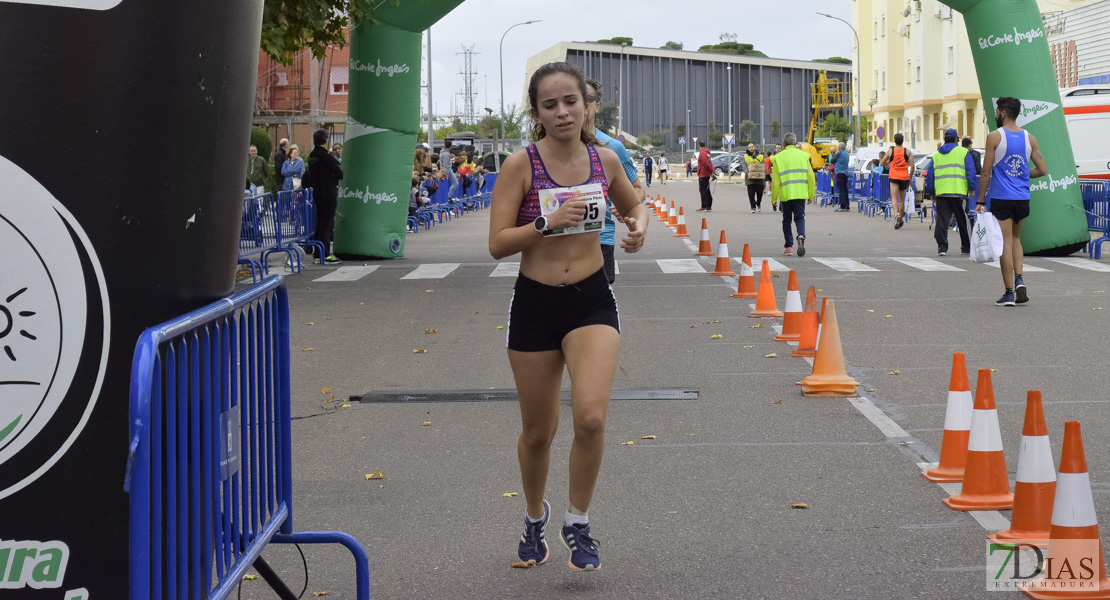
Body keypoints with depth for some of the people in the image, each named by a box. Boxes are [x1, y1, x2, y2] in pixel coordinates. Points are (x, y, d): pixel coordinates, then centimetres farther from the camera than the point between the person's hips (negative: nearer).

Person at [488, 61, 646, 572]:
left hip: (592, 300, 1)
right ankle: (535, 516, 40)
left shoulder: (605, 160, 1)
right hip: (535, 303, -1)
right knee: (537, 432, 11)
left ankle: (578, 523, 4)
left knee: (591, 417, -19)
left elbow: (633, 206, 20)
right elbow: (497, 244, -12)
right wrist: (548, 222, -25)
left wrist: (638, 226, -1)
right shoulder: (520, 165, -9)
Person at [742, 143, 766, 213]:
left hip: (759, 178, 0)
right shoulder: (746, 156, 8)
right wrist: (747, 173, -20)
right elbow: (744, 166, -1)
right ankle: (753, 207, 5)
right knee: (751, 194, -4)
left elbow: (764, 166, 6)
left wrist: (765, 173, -11)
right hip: (750, 178, 0)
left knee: (759, 192, 1)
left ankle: (758, 204, 27)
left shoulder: (760, 156, 10)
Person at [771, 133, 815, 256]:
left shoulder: (779, 157, 2)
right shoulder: (803, 155, 7)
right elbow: (810, 177, 6)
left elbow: (775, 180, 0)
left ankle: (789, 247, 6)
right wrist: (811, 195, 13)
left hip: (785, 194, -1)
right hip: (801, 193, 1)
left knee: (787, 220, 10)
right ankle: (801, 236, -23)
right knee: (800, 217, 7)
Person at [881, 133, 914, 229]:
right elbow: (912, 166, -4)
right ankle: (900, 220, 23)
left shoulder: (890, 151, 1)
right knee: (902, 200, 15)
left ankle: (896, 215, -34)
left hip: (894, 178, -2)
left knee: (894, 198, -8)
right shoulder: (907, 152, 2)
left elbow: (882, 163, 9)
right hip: (904, 178, 2)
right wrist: (910, 178, 6)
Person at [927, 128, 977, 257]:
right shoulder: (963, 152, 6)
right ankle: (967, 247, 13)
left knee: (942, 221, 2)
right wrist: (972, 188, 3)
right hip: (958, 192, -3)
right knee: (963, 221, 7)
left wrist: (931, 192, 23)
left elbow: (930, 175, 18)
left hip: (941, 192, 3)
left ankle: (942, 247, -6)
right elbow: (971, 171, -1)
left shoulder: (936, 155, 17)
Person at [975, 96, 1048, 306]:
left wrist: (980, 201, -3)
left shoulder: (994, 137, -8)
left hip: (1001, 198, -4)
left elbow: (986, 173, -9)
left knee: (1006, 243, 0)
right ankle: (1019, 279, 4)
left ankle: (1009, 292, 0)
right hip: (1022, 198, 4)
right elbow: (1042, 170, 5)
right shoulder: (1029, 138, 5)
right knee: (1015, 238, 22)